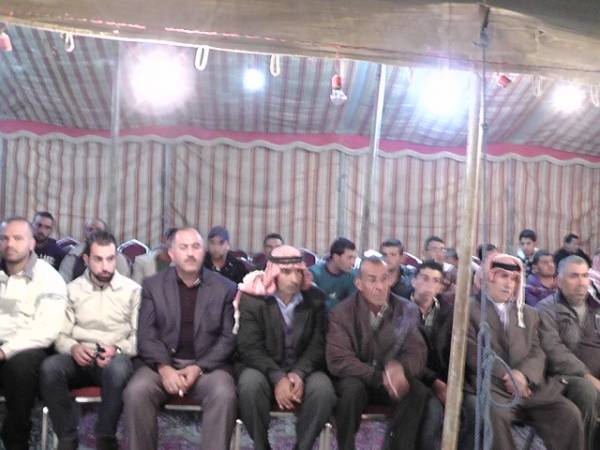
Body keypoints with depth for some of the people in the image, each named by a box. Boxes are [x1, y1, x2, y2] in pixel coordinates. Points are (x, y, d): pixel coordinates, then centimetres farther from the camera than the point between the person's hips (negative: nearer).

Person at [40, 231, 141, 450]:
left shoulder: (132, 290, 4)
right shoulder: (72, 289, 9)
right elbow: (60, 335, 5)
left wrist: (118, 349, -18)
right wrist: (73, 348, -17)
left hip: (116, 358, -2)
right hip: (80, 359, 2)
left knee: (118, 368, -38)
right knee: (50, 367, -31)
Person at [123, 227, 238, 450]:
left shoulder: (225, 288, 4)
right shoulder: (153, 285, 7)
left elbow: (229, 337, 0)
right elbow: (146, 334, 1)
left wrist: (198, 368, -14)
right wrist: (164, 368, -17)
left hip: (207, 365, -1)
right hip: (163, 363, 1)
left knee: (224, 395, -31)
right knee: (135, 391, -28)